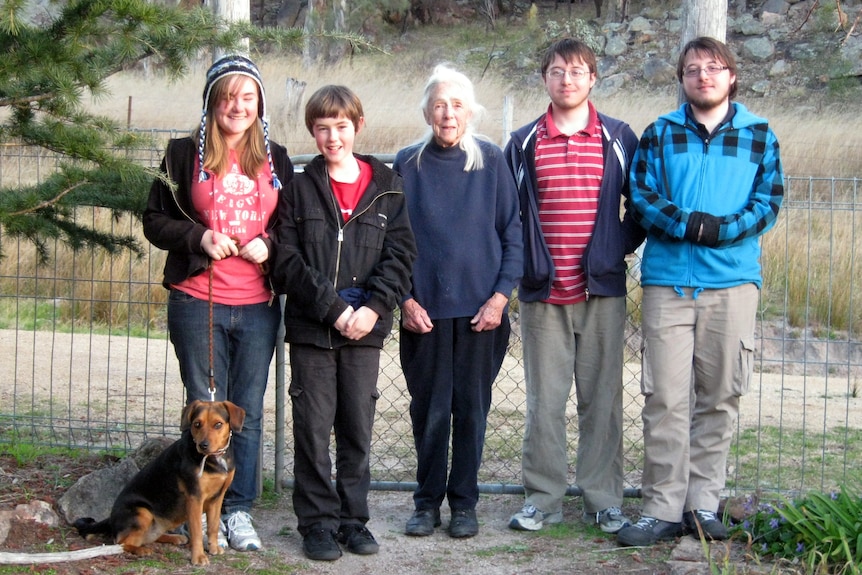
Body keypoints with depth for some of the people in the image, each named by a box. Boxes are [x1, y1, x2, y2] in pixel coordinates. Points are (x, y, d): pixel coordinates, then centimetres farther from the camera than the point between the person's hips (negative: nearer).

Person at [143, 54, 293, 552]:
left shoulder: (276, 160, 10)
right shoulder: (186, 155, 3)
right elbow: (155, 220, 4)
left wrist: (270, 244, -5)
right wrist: (199, 238, -12)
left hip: (258, 305, 2)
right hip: (198, 302, -2)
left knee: (249, 411, 6)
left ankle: (240, 510, 15)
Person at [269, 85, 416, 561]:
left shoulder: (386, 187, 7)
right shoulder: (299, 189, 3)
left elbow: (400, 254, 2)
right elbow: (287, 259, -4)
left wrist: (373, 308, -11)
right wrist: (333, 309, -12)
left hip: (364, 329, 1)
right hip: (310, 329, -1)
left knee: (358, 429, 7)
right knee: (313, 428, 1)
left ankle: (353, 518, 17)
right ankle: (318, 522, 10)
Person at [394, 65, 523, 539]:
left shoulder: (491, 162, 1)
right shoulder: (408, 164, 3)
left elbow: (512, 233, 3)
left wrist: (500, 296, -6)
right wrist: (405, 298, -3)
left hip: (480, 308, 0)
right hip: (424, 308, 0)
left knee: (472, 406, 5)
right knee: (429, 407, 4)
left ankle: (464, 501, 16)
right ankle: (428, 500, 16)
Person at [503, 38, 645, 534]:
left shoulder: (618, 139, 6)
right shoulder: (523, 144, 6)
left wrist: (619, 247, -1)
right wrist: (522, 262, 2)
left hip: (602, 289, 0)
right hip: (543, 293, 0)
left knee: (603, 397, 4)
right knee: (544, 400, 3)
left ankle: (604, 499, 12)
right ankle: (543, 498, 12)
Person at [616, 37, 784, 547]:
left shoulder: (759, 136, 9)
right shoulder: (660, 134, 9)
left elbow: (769, 201, 1)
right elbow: (641, 195, 1)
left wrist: (723, 229, -16)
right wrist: (685, 224, -17)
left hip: (733, 281, 1)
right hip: (667, 281, -1)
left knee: (719, 399, 5)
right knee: (666, 399, -4)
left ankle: (703, 503, 14)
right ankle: (663, 509, 1)